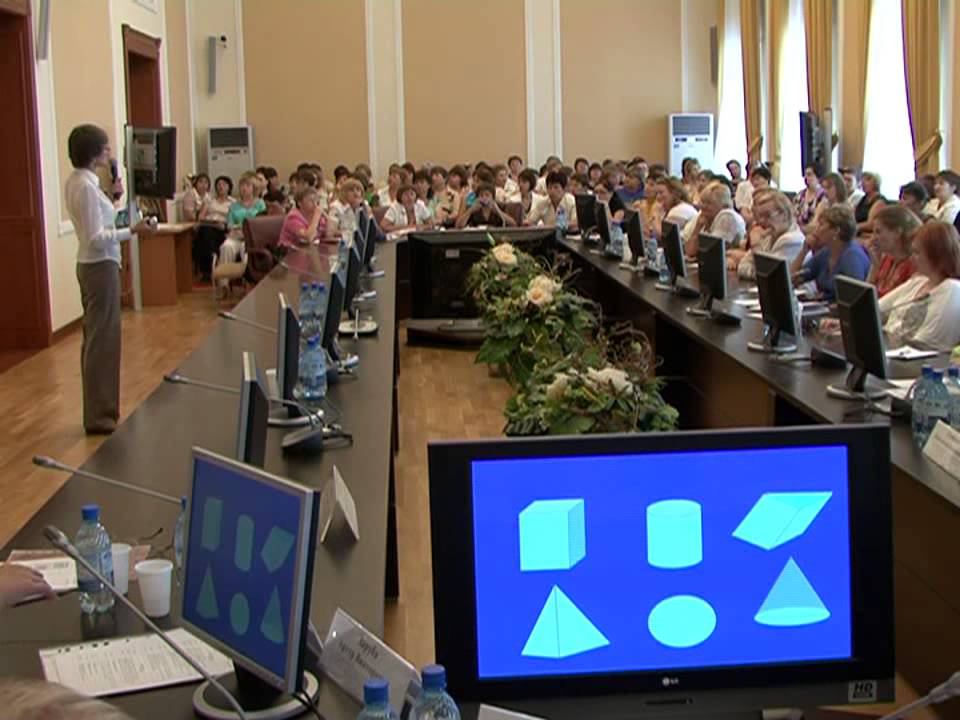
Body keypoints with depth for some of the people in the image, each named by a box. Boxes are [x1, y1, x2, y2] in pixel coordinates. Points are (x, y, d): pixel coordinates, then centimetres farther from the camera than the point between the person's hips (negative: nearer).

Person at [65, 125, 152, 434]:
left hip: (92, 266, 10)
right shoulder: (86, 186, -20)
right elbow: (97, 239, -23)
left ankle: (100, 410, 24)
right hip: (100, 267, -10)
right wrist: (132, 230, -24)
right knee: (103, 340, -4)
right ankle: (100, 416, 3)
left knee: (97, 338, 15)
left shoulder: (79, 181, 8)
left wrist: (111, 198, 10)